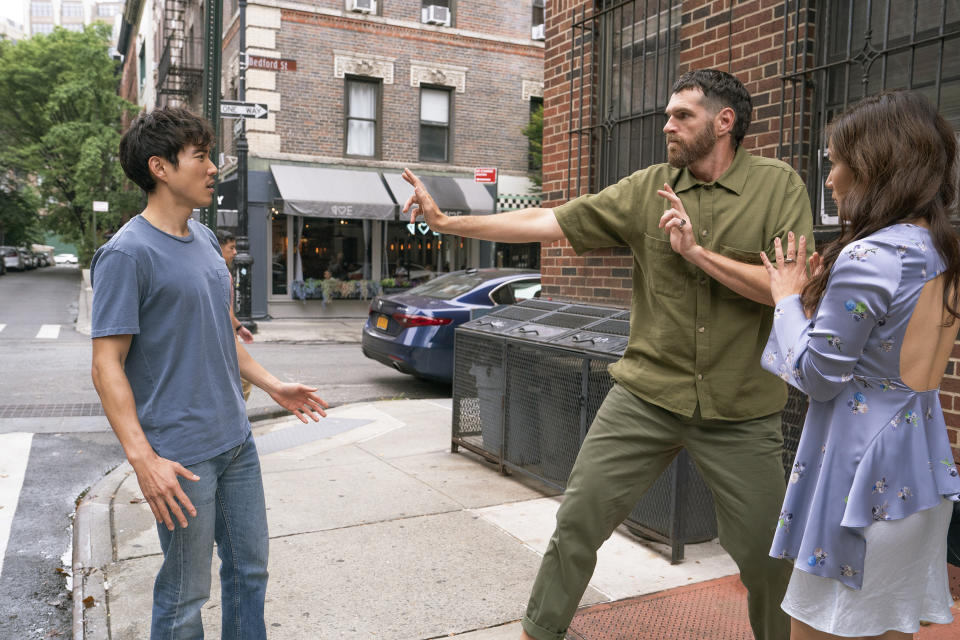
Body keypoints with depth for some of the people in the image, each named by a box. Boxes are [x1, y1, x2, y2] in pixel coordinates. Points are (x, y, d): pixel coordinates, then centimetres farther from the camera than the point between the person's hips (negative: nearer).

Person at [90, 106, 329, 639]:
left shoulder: (205, 240, 10)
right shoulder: (127, 254, -14)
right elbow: (107, 366, -17)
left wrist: (273, 386, 17)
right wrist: (143, 459, -23)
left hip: (236, 440, 8)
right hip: (181, 455, -7)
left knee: (249, 569, 18)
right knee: (186, 595, 7)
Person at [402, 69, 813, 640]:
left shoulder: (778, 185, -3)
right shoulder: (648, 188, 2)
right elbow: (547, 222, -1)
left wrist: (696, 251, -17)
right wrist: (448, 222, -4)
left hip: (741, 410, -1)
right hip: (647, 394, 2)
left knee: (764, 553, 11)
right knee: (578, 521, 3)